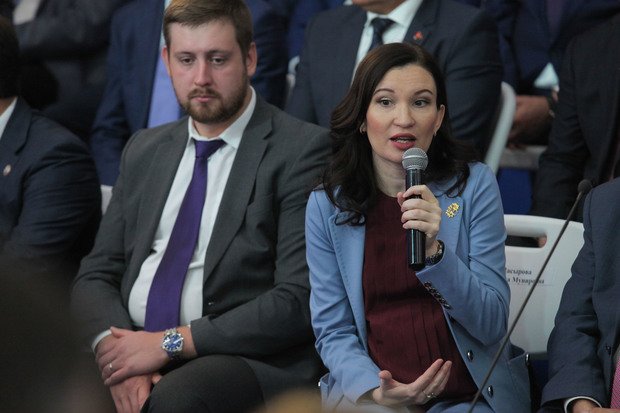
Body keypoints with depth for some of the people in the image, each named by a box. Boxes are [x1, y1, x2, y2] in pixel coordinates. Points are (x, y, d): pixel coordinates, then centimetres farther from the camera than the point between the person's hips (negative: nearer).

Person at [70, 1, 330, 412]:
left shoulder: (303, 149, -3)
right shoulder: (144, 150, 18)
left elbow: (299, 301, -10)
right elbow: (96, 275, 14)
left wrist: (171, 343, -14)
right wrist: (119, 357, -8)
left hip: (249, 362, -4)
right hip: (135, 347, 5)